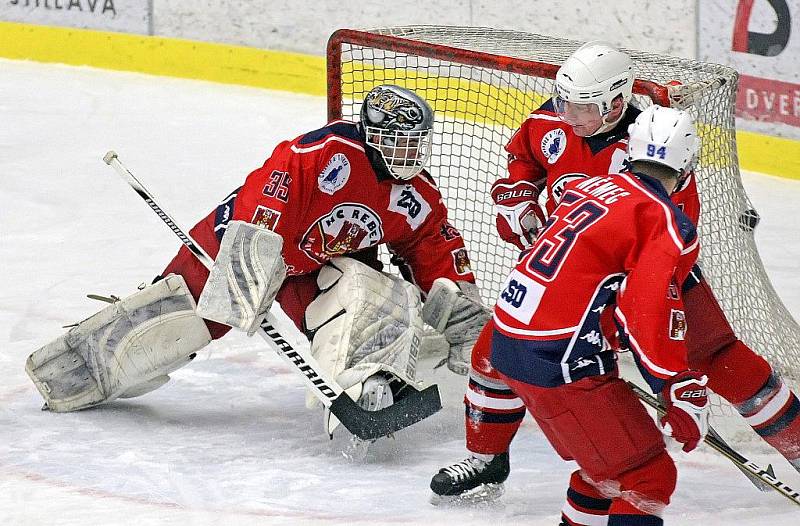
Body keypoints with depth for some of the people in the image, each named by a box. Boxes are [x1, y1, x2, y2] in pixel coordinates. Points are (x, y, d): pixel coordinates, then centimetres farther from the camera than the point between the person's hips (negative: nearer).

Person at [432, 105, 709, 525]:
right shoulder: (670, 225, -9)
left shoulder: (586, 186, 14)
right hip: (560, 362, -9)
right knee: (647, 478, -4)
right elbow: (652, 316, -20)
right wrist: (684, 391, -16)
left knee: (608, 463, 24)